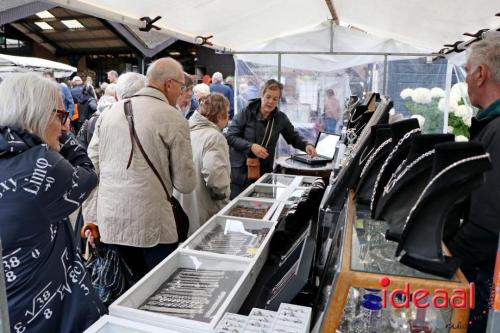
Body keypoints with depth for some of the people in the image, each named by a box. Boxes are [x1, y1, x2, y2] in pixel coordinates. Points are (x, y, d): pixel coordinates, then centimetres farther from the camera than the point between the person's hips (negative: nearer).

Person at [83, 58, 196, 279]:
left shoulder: (111, 112, 7)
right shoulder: (173, 119, -9)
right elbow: (185, 184, -7)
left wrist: (91, 218, 15)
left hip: (109, 221, 6)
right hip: (151, 223, -6)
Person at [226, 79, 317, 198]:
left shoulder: (281, 118, 3)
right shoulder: (245, 113, -7)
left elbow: (293, 137, 15)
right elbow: (230, 136, -9)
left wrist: (306, 145, -5)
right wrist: (251, 146, -21)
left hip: (264, 172, 2)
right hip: (240, 171, -2)